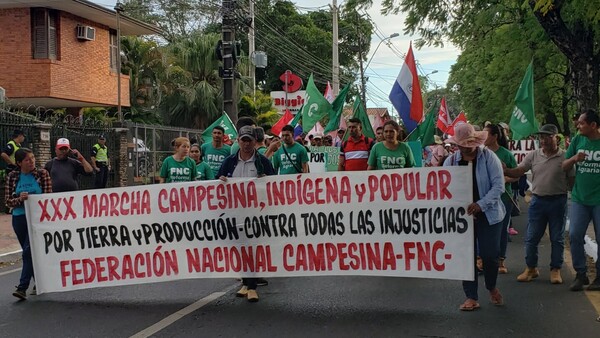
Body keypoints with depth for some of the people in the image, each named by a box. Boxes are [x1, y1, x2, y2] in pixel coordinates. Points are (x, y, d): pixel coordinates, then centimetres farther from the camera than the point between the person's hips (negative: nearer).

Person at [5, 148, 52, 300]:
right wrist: (20, 199, -17)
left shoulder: (42, 174, -2)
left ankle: (22, 287, -11)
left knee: (29, 251, -11)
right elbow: (8, 201, 2)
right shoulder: (12, 177, 2)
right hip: (19, 218, 3)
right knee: (30, 252, 12)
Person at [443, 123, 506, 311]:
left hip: (488, 215, -2)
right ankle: (471, 297, 15)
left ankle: (492, 288, 30)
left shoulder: (488, 157, -7)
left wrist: (481, 204, -24)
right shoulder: (450, 161, 1)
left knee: (490, 255, 1)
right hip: (461, 216, 2)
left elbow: (498, 185, -13)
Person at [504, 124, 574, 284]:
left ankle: (556, 270, 19)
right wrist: (505, 171, -20)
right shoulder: (533, 155, 3)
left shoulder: (565, 157, -3)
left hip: (558, 202, -2)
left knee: (557, 238, 7)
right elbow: (518, 172, -1)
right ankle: (531, 268, 20)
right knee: (531, 237, 6)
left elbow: (572, 180, -1)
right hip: (537, 200, 2)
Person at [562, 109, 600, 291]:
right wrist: (574, 158, -14)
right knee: (574, 235, -1)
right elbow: (564, 166, 5)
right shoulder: (577, 140, 2)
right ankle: (580, 274, 12)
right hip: (579, 198, 3)